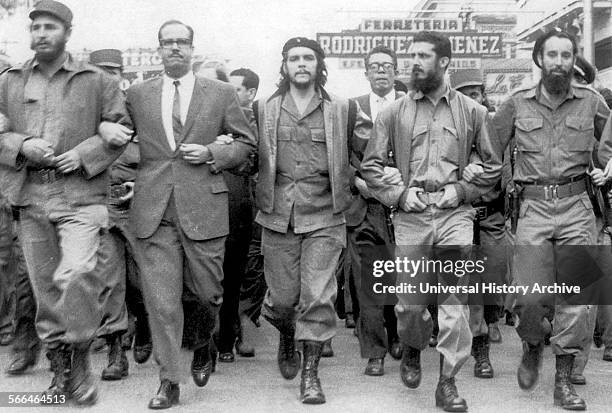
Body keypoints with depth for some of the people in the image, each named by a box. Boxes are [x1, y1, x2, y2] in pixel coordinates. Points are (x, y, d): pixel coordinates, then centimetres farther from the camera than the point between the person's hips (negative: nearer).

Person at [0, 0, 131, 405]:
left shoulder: (97, 81, 5)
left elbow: (122, 129, 5)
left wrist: (84, 153, -8)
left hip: (81, 195, -3)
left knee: (77, 275, -23)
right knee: (44, 287, 8)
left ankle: (80, 358, -2)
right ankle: (61, 369, 24)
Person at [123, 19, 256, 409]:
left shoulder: (221, 93, 8)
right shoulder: (136, 95, 11)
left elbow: (246, 143, 11)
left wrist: (212, 153, -5)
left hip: (204, 206, 0)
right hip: (154, 211, 1)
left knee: (208, 293, 7)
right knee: (161, 300, -2)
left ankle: (203, 347, 38)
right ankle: (169, 381, 9)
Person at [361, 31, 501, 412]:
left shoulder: (472, 112, 7)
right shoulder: (395, 113, 7)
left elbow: (493, 165, 12)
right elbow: (370, 165, 9)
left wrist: (463, 190, -2)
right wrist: (398, 194, -4)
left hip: (455, 213, 0)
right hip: (411, 215, 1)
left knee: (454, 298, -4)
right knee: (410, 301, 6)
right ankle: (412, 350, 37)